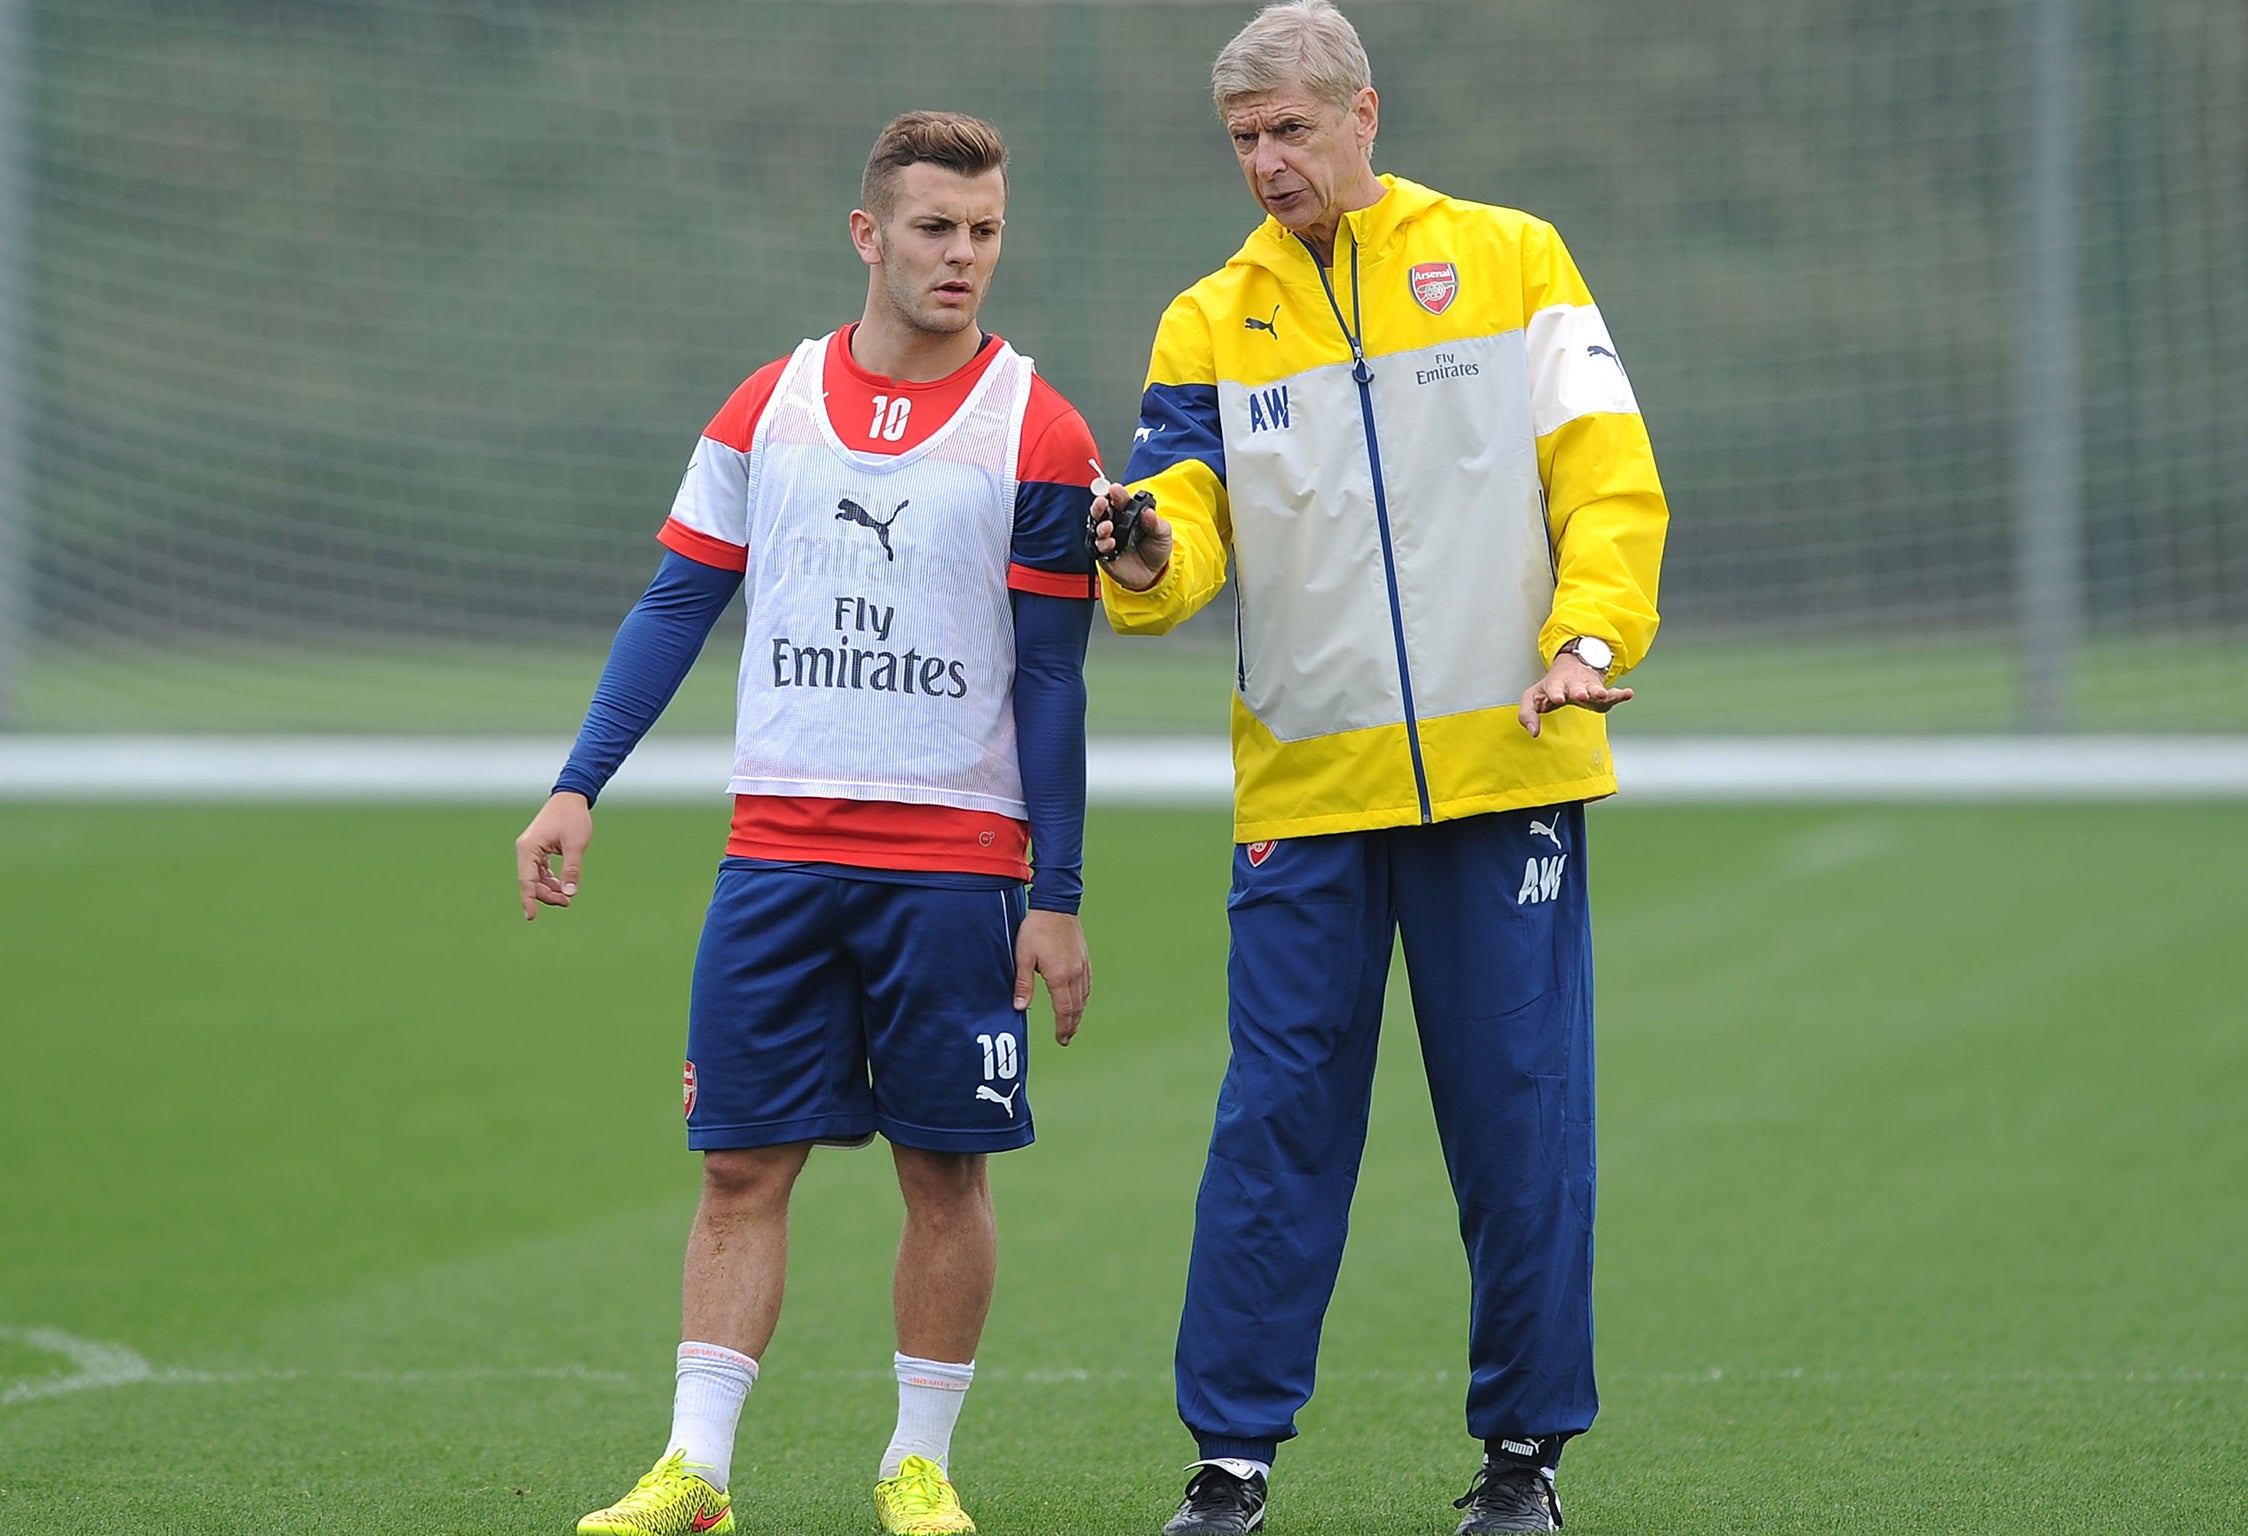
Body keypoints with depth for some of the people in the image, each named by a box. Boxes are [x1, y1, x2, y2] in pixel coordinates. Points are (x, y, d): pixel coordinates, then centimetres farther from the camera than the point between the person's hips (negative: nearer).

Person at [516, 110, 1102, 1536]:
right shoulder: (767, 407, 7)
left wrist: (1057, 897, -4)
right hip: (776, 852, 2)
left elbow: (1049, 681, -1)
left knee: (945, 1170, 3)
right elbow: (677, 607, 9)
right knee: (743, 1162, 0)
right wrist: (577, 790, 1)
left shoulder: (1035, 434, -1)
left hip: (955, 858, -2)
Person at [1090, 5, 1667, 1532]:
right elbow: (1188, 514, -2)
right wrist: (1150, 557, -26)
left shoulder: (1511, 259, 4)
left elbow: (1604, 473, 0)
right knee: (1278, 1111, -1)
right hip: (1306, 781, 1)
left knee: (1523, 1116, 2)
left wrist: (1592, 633, -15)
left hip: (1503, 763, -1)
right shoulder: (1211, 321, 8)